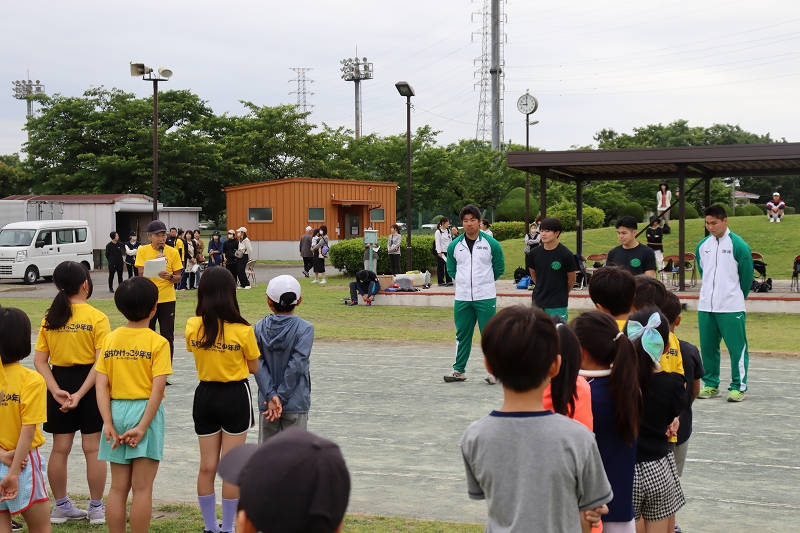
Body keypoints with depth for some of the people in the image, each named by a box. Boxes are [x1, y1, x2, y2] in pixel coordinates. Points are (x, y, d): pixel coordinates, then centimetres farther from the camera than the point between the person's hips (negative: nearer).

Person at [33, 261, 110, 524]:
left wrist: (56, 390, -10)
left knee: (60, 449, 12)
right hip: (89, 384, -4)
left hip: (60, 383, 4)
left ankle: (61, 506, 22)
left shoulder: (50, 319, 1)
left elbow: (39, 360, -3)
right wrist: (80, 393, -18)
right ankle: (96, 508, 13)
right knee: (92, 449, 5)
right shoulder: (97, 318, -11)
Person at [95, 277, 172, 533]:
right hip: (145, 412, -4)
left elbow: (101, 386, -3)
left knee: (118, 487, 12)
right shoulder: (158, 342, -9)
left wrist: (108, 423, -4)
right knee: (142, 488, 3)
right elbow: (157, 389, -16)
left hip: (117, 411, 4)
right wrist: (142, 427, -15)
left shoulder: (110, 339, 2)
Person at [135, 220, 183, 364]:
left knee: (167, 337, 3)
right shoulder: (142, 251, -2)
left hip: (167, 299, 0)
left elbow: (178, 277, 0)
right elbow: (141, 274, -10)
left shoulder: (173, 252, -3)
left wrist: (169, 276, -22)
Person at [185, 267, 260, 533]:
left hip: (205, 396, 3)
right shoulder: (243, 331, -17)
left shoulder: (192, 326, -9)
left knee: (207, 466, 13)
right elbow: (254, 368, -5)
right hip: (235, 396, -3)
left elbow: (195, 355, 5)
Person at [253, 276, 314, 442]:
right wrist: (280, 397, -13)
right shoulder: (305, 329, -10)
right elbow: (297, 365, -16)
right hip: (295, 404, -3)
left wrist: (271, 396, -13)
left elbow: (258, 365, -9)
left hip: (266, 403, 3)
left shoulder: (259, 328, -2)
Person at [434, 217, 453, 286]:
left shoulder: (448, 231, 12)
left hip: (448, 251, 6)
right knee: (440, 267, 0)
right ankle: (441, 282, 5)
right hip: (441, 252, -6)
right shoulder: (438, 232, -8)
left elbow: (450, 240, 16)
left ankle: (449, 281, 9)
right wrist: (439, 252, -17)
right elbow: (437, 242, -12)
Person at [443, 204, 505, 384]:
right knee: (462, 334, 9)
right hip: (462, 298, 3)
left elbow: (499, 268, 7)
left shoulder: (491, 244, -4)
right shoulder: (454, 245, 4)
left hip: (486, 297, -3)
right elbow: (451, 270, 17)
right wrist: (464, 281, 10)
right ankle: (459, 369, 18)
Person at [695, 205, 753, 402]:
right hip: (705, 306, 5)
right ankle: (711, 385, 20)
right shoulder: (702, 246, 7)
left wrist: (737, 297, 9)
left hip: (732, 308, -5)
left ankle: (738, 387, 5)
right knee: (707, 347, 9)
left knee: (737, 348, -2)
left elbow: (747, 275, -1)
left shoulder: (738, 245, -9)